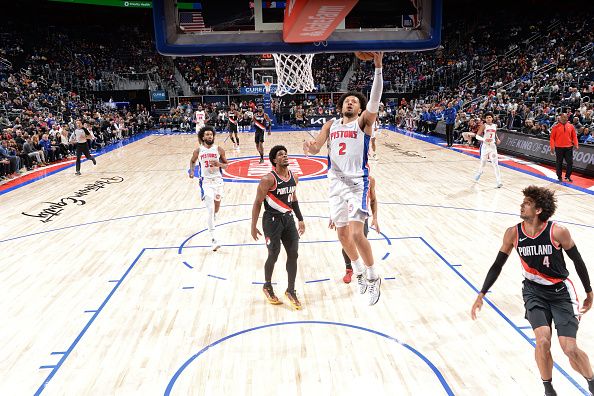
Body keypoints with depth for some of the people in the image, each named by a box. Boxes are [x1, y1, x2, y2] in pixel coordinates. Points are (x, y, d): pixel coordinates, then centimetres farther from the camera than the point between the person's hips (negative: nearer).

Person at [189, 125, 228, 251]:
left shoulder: (219, 149, -1)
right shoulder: (198, 151, -1)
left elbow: (226, 165, 6)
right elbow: (192, 161, 18)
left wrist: (219, 164, -15)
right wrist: (192, 171, 0)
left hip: (217, 180, 2)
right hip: (206, 181, -2)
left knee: (216, 206, 16)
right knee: (210, 209, -13)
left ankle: (213, 217, 55)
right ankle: (214, 239, -14)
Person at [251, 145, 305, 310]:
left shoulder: (294, 177, 5)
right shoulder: (268, 179, -15)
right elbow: (258, 202, -11)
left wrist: (300, 219, 18)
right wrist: (254, 226, -11)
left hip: (288, 218, 6)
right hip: (272, 220, -6)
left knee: (293, 254, 3)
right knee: (273, 255, 1)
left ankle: (291, 291, 17)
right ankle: (267, 287, 26)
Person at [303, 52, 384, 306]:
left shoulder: (363, 122, 0)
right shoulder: (331, 125, 13)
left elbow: (375, 99, -15)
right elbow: (316, 147, 4)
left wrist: (378, 68, -25)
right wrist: (310, 147, -20)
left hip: (357, 183, -5)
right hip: (336, 183, 5)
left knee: (356, 233, -16)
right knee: (342, 232, 12)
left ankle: (373, 278, 5)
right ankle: (358, 272, 35)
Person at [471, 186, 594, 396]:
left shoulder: (558, 232, -19)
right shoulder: (513, 233, -11)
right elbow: (497, 266, -2)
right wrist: (481, 295, -5)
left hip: (561, 291, -1)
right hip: (534, 291, 1)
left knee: (570, 349, -6)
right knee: (543, 340, -18)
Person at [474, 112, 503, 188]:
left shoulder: (495, 126, 7)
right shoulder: (483, 126, -7)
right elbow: (477, 136, -10)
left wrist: (497, 139, 6)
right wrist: (484, 139, -26)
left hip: (493, 146, 3)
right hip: (485, 146, -2)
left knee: (495, 164, -6)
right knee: (483, 162, 12)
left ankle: (498, 181, -9)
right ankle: (479, 172, 46)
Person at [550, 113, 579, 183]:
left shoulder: (571, 126, 6)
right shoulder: (556, 127, -2)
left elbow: (574, 136, 8)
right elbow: (552, 137, -2)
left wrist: (576, 145, -2)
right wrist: (552, 147, -8)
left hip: (569, 147, 2)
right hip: (559, 148, -2)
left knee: (570, 162, 2)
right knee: (559, 163, 6)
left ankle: (568, 176, 16)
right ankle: (559, 177, 17)